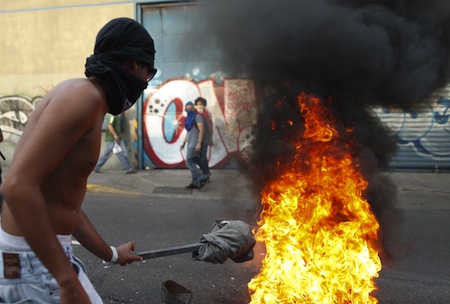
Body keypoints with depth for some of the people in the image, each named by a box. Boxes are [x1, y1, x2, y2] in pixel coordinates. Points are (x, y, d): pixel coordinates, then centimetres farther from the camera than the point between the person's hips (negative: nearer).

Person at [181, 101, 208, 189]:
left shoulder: (197, 117, -10)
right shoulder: (189, 118, 19)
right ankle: (195, 183, 8)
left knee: (189, 162, -11)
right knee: (192, 163, 6)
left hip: (195, 144, -9)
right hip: (190, 144, 9)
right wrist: (184, 142, 20)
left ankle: (202, 178, -7)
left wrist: (199, 143, -25)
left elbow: (202, 130, -18)